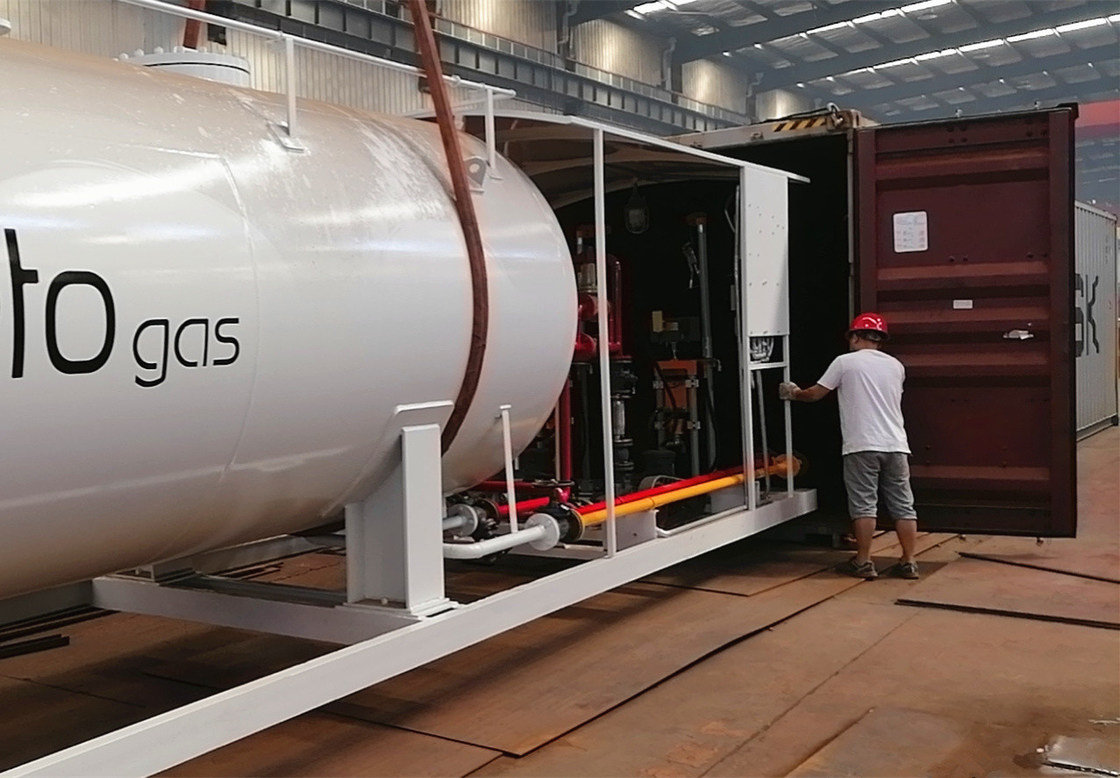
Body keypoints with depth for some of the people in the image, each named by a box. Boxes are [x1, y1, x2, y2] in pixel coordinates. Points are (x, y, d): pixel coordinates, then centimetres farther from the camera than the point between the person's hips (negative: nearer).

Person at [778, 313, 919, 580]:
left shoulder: (845, 362, 1)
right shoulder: (895, 366, 14)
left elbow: (815, 394, 6)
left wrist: (794, 393, 26)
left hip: (862, 446, -4)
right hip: (895, 445, 4)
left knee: (863, 505, 1)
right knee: (902, 505, 7)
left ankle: (863, 562, 4)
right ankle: (908, 562, 9)